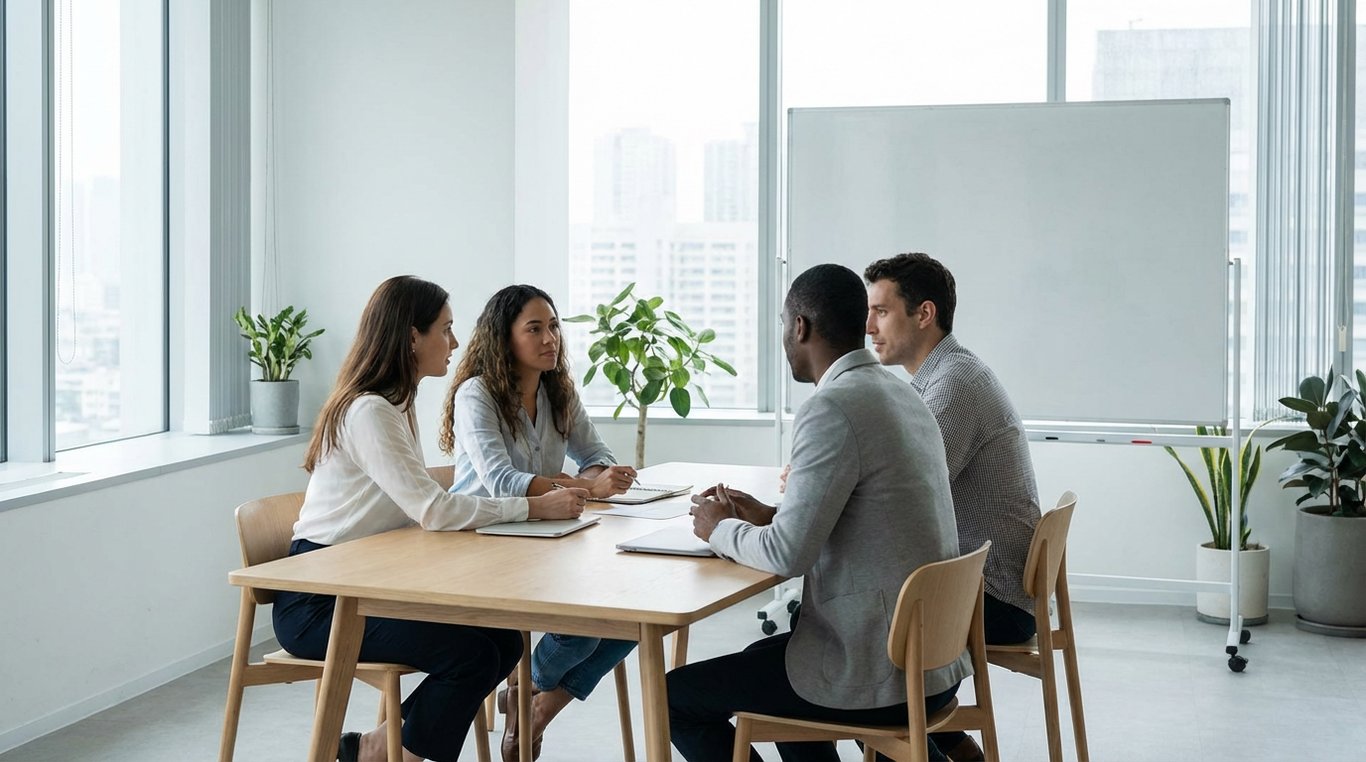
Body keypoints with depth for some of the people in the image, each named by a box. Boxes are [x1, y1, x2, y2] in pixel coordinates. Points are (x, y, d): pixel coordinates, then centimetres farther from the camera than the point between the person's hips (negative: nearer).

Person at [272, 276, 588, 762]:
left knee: (503, 641, -4)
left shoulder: (396, 405, 12)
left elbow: (423, 508, 7)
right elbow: (432, 510, -26)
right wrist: (536, 508, -20)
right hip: (317, 604, -10)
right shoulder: (368, 412, -19)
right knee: (472, 654, -22)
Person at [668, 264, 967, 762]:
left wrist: (721, 529, -2)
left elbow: (788, 555, -21)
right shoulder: (901, 397, 9)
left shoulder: (831, 410, -19)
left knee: (675, 697, 5)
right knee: (763, 656, 34)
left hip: (878, 677, -9)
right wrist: (768, 515, 14)